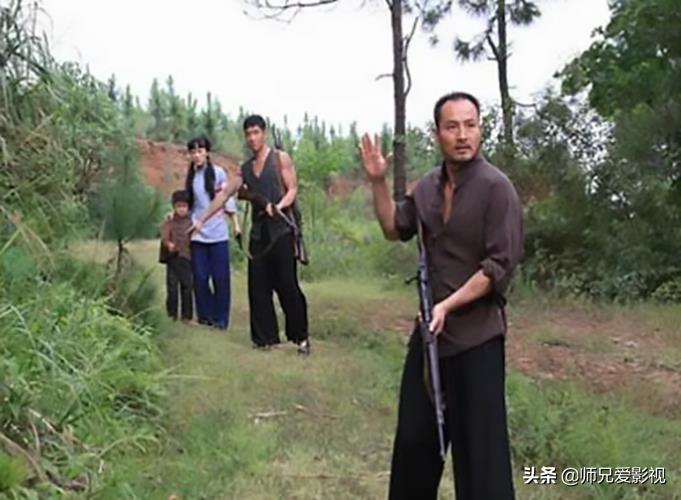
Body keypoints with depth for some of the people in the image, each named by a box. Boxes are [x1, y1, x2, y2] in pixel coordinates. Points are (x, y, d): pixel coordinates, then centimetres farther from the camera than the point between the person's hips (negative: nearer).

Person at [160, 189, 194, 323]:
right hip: (172, 259, 0)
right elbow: (164, 236, -11)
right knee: (172, 288, 1)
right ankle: (172, 314, 11)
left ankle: (187, 315, 10)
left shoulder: (191, 223, 7)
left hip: (187, 259, 1)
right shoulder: (169, 222, 4)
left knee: (187, 288, 3)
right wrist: (168, 244, -33)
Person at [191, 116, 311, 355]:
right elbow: (224, 194, 17)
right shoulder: (245, 168, 15)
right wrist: (202, 219, 14)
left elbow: (292, 189, -3)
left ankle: (301, 336, -1)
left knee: (287, 285, -8)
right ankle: (265, 337, 10)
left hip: (281, 229, -5)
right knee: (258, 286, 3)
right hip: (258, 231, 5)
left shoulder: (280, 158, 2)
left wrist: (278, 206, -23)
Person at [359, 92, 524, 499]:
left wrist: (448, 306, -22)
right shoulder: (428, 187, 6)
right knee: (414, 433, 19)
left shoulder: (496, 187, -14)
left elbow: (501, 264, -18)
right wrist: (378, 181, 8)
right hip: (430, 328, 7)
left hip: (476, 335, -7)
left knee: (478, 443, 1)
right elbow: (395, 229, 21)